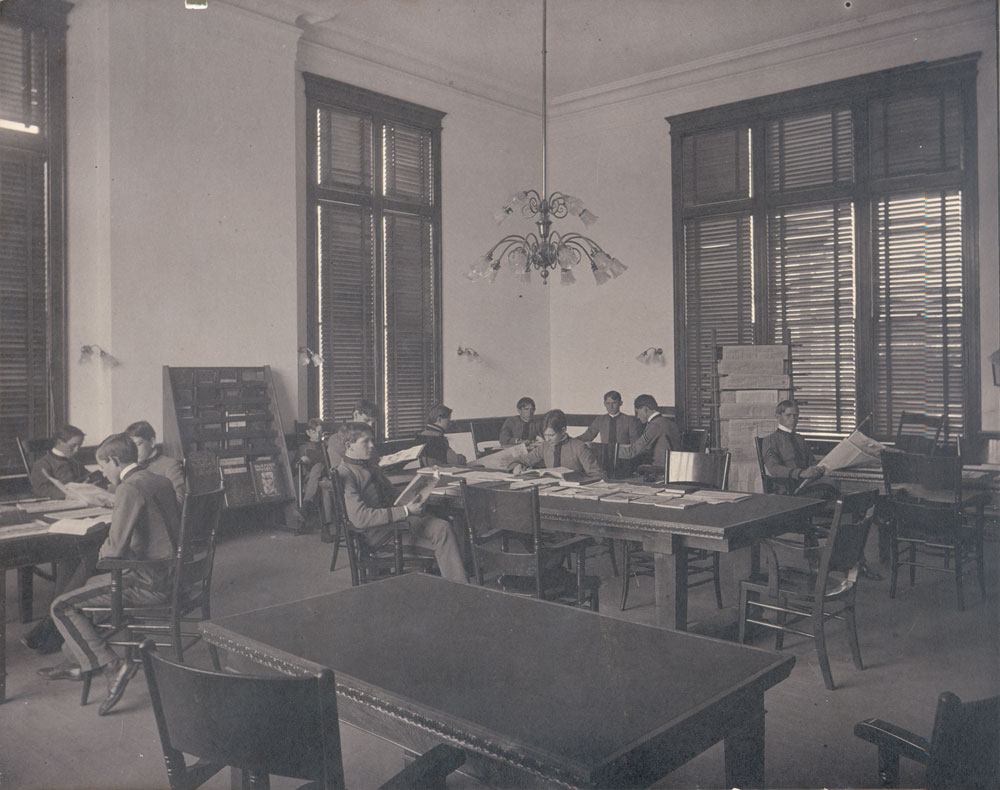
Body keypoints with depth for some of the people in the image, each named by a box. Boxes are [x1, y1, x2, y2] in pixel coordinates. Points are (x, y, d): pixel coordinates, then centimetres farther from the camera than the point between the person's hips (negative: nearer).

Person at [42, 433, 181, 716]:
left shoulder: (129, 488, -18)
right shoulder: (160, 481, 10)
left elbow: (116, 547, -24)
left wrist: (103, 553, 0)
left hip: (148, 582, -10)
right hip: (167, 573, 10)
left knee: (62, 607, -4)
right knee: (91, 585, 30)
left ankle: (113, 666, -7)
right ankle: (76, 662, 38)